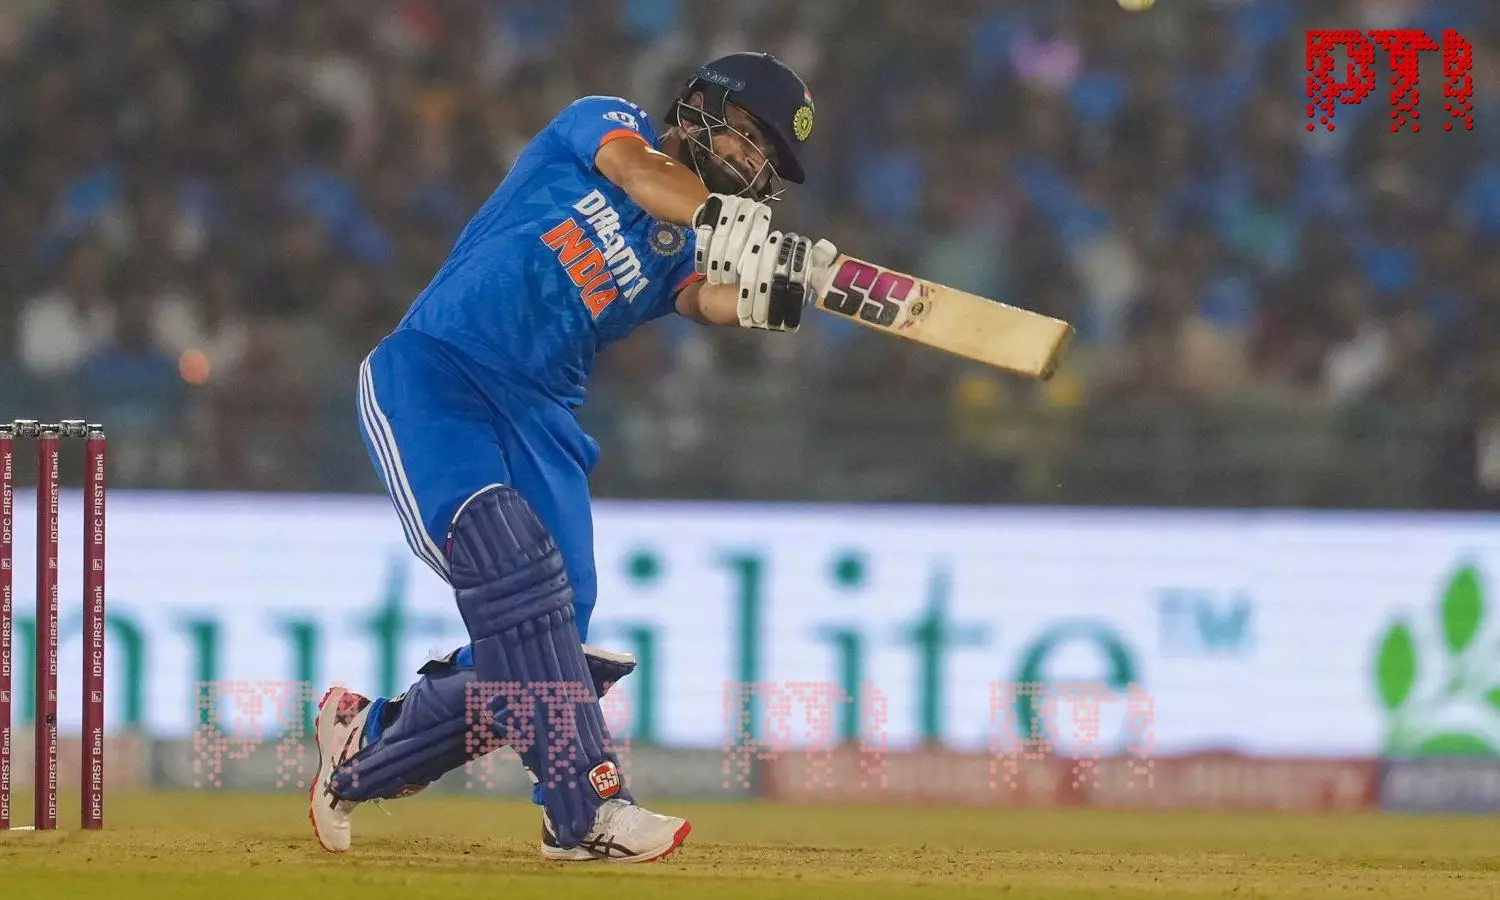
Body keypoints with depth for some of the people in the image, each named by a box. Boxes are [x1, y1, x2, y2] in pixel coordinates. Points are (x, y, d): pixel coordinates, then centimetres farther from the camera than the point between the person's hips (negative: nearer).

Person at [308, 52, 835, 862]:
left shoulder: (681, 251, 15)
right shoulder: (604, 123, 5)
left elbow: (714, 299, -8)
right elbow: (632, 168, -20)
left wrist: (772, 289, -32)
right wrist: (720, 216, -38)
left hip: (538, 423, 6)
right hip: (430, 378, -6)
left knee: (540, 658, -5)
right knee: (509, 557, -29)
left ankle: (362, 744, 20)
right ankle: (588, 805, -33)